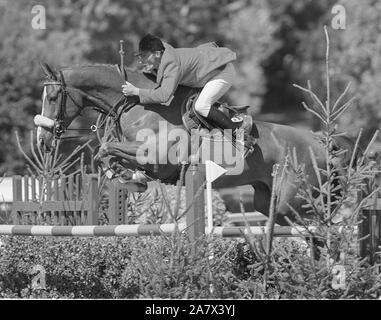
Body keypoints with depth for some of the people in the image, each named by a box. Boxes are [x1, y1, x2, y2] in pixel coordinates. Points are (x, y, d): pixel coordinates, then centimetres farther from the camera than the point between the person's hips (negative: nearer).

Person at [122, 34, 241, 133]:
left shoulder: (173, 64, -34)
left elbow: (164, 96, -41)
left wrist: (136, 91, -34)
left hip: (224, 71, -10)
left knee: (201, 107, -23)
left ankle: (236, 130, -8)